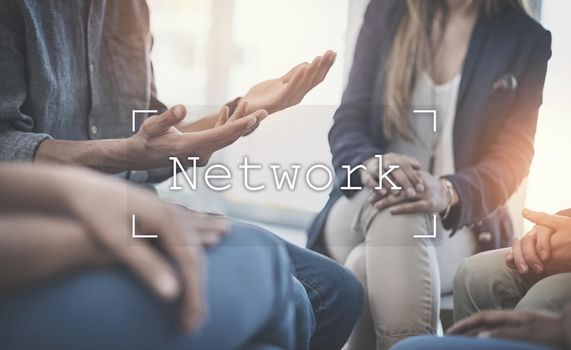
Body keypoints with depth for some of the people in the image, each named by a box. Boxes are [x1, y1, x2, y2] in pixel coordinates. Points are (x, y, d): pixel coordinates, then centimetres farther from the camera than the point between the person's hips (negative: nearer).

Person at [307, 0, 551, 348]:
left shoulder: (528, 41, 3)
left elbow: (512, 155, -7)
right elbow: (349, 118, 1)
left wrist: (448, 193, -30)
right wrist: (371, 163, -24)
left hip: (457, 223, -1)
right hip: (363, 204, 2)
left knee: (367, 267, -34)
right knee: (393, 212, -35)